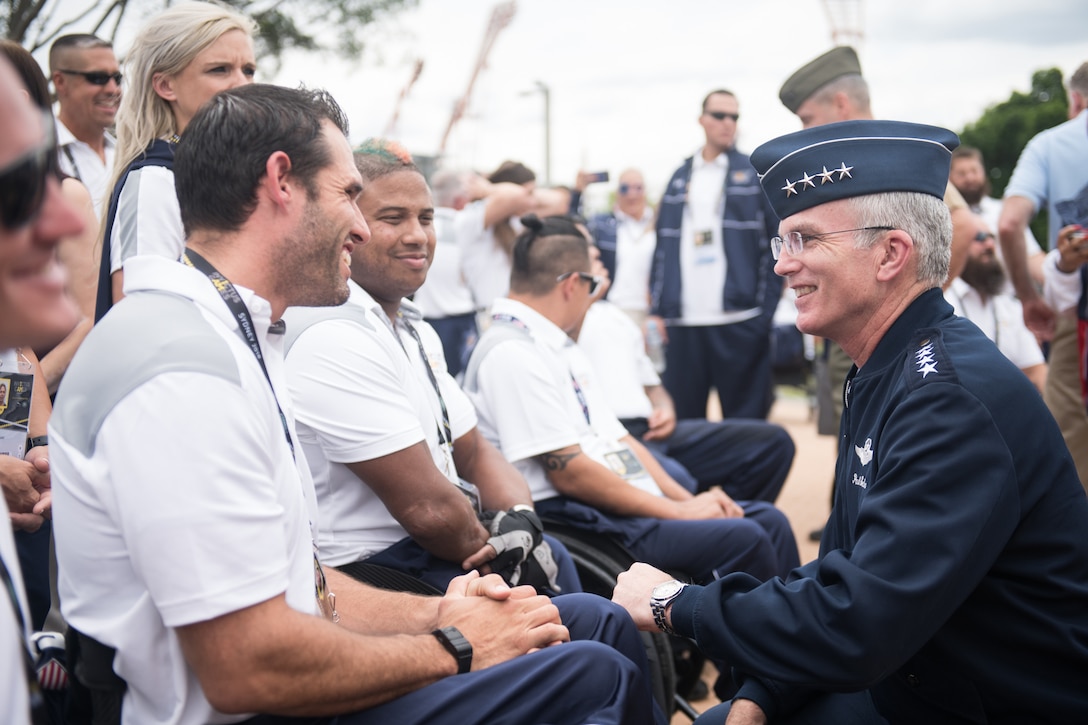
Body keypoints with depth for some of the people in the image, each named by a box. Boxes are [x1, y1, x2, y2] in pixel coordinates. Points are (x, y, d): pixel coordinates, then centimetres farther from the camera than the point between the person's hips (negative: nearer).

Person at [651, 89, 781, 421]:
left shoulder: (756, 174, 5)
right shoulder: (680, 178, 15)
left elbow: (776, 244, 1)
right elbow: (663, 247, 15)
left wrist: (765, 310, -7)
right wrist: (656, 310, 7)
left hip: (739, 321, -3)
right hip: (683, 325, 3)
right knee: (679, 423, 6)